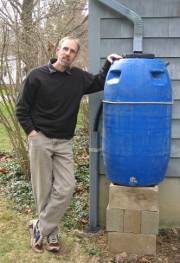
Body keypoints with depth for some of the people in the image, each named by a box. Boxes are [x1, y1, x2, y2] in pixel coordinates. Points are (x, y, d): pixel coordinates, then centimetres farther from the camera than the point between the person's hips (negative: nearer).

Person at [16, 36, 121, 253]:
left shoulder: (78, 77, 5)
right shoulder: (37, 76, -5)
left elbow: (99, 83, 18)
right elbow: (21, 108, 0)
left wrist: (109, 63, 4)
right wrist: (31, 132, -7)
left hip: (64, 143, 4)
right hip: (40, 140, -3)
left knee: (66, 188, -6)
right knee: (43, 191, 4)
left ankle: (40, 228, 10)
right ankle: (50, 233, 21)